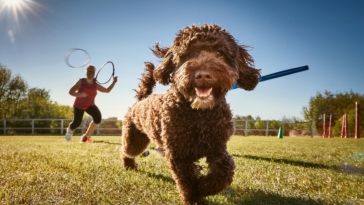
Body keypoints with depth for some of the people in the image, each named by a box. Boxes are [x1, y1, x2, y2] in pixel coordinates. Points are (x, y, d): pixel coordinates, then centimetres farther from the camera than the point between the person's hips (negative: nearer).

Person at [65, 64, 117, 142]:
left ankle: (85, 136, -5)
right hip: (79, 105, -3)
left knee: (98, 117, -23)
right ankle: (70, 129, 36)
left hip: (90, 105, 3)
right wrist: (79, 94, -41)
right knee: (77, 122, -9)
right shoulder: (81, 82, -15)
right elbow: (70, 91, -21)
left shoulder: (95, 84, -3)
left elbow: (107, 90, 3)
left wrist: (114, 82, -8)